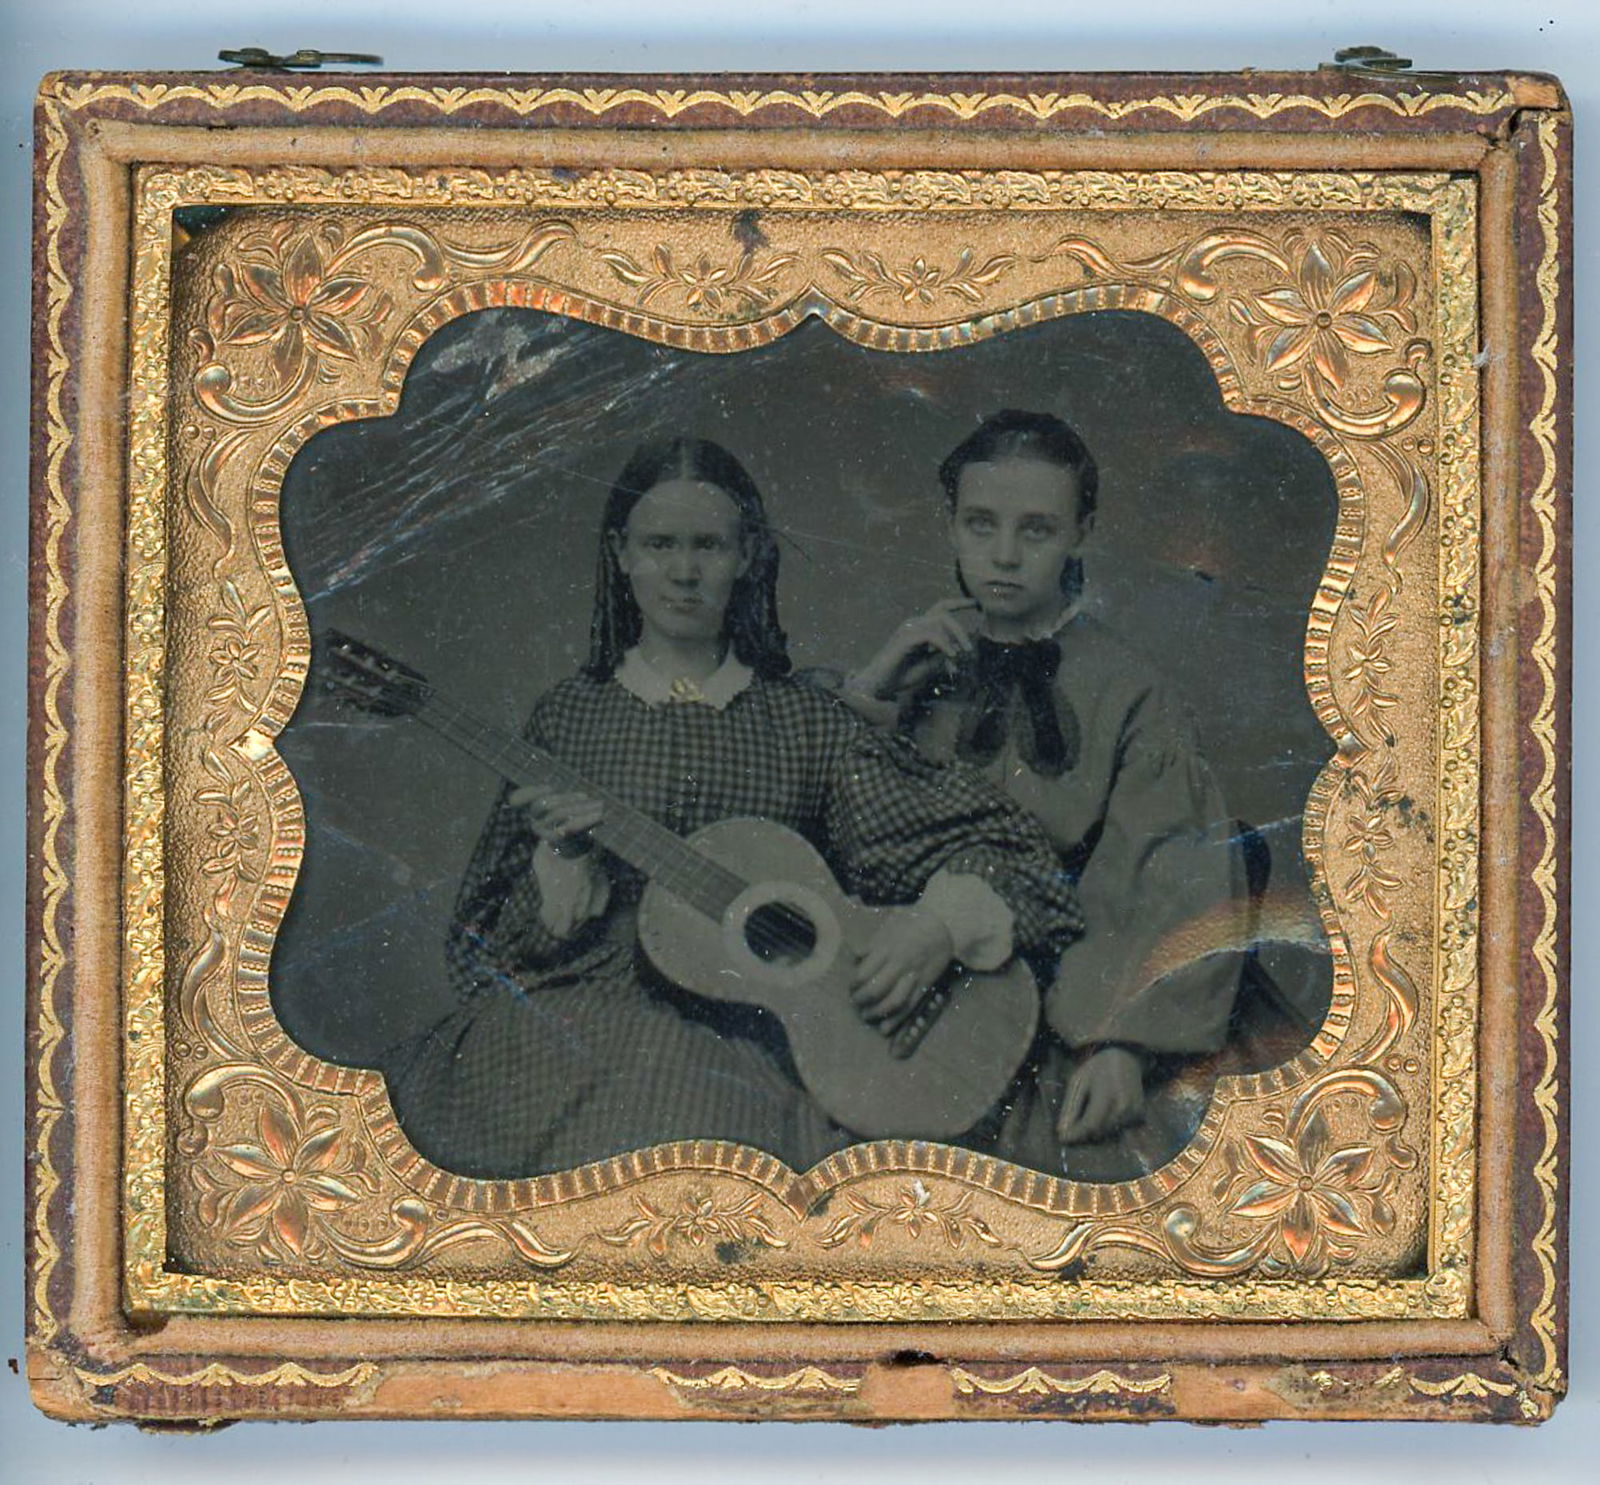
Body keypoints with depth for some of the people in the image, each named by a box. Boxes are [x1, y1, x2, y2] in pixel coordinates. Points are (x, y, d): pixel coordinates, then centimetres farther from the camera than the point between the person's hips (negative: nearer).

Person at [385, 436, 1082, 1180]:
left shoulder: (805, 721, 12)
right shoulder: (568, 716, 14)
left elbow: (991, 843, 8)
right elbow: (494, 939, 12)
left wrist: (942, 927, -12)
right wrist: (561, 865, -8)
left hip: (747, 1028, 0)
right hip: (586, 1004, 0)